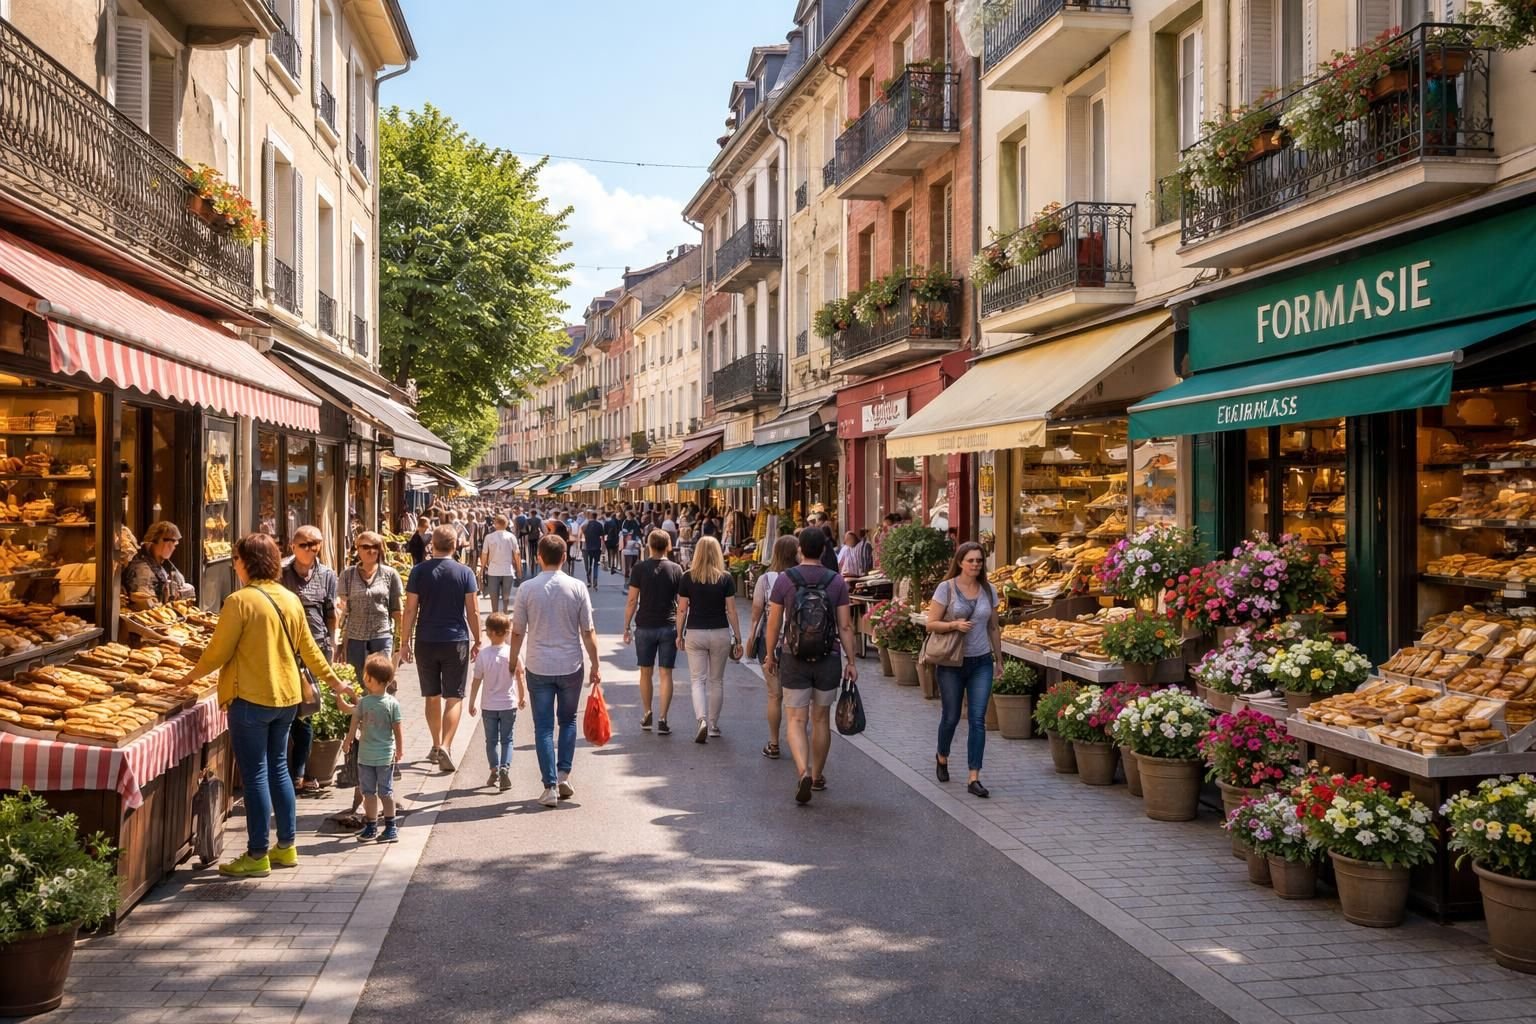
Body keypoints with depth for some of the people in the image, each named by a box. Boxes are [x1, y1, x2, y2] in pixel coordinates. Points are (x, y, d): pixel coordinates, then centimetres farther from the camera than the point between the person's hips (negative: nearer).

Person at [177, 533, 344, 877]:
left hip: (251, 699, -7)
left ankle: (257, 855, 6)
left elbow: (218, 652, -10)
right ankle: (286, 846, 22)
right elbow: (309, 649, 13)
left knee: (255, 776, 0)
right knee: (278, 768, 16)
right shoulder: (290, 599, 6)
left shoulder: (240, 601, -15)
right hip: (286, 696, 7)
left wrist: (191, 676, 8)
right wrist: (332, 680, 25)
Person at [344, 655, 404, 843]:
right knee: (386, 792, 9)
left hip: (365, 755, -1)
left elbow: (354, 726, -3)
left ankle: (371, 828, 15)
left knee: (369, 793, 9)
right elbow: (398, 730, -5)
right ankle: (391, 828, 12)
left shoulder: (363, 702, -11)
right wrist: (400, 750, 9)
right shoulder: (393, 703, -9)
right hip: (386, 755, 1)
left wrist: (347, 743, 14)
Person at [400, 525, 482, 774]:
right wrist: (477, 641, 6)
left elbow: (410, 609, -4)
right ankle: (445, 747, -11)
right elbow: (473, 611, -5)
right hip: (456, 641, -1)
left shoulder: (419, 572, -3)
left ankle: (436, 746, 25)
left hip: (426, 642, 2)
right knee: (453, 698, 3)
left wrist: (405, 642, 4)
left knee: (432, 696, 16)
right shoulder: (465, 573, -5)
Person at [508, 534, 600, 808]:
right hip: (571, 667, 1)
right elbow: (588, 632, -3)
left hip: (538, 668, -1)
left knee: (543, 727, 6)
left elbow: (517, 632, -1)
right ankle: (563, 775, 10)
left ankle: (550, 786, 4)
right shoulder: (577, 588, -6)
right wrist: (595, 666, 7)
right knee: (568, 720, 19)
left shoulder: (527, 589, -7)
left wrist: (514, 660, 15)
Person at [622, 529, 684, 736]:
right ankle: (663, 720, -2)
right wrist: (681, 631, 9)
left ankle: (646, 715, 22)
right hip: (669, 627, 0)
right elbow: (682, 603, 1)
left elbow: (632, 601, -5)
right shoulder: (676, 569, -1)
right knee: (666, 674, 2)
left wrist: (627, 627, 3)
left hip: (645, 626, 0)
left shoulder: (640, 569, -5)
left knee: (646, 672, 14)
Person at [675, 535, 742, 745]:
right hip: (720, 633, 1)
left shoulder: (688, 578, -3)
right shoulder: (726, 578, -4)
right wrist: (738, 639, 2)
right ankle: (713, 725, 22)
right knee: (716, 681, 14)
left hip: (695, 633, 0)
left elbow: (682, 610, -1)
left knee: (698, 679, 4)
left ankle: (702, 720, -16)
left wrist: (679, 635, 11)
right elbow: (731, 611, -4)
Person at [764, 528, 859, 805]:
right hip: (827, 660, 1)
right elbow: (845, 626, -4)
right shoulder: (837, 581, -4)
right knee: (821, 720, 16)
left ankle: (804, 772, -19)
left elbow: (774, 623, -3)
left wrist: (770, 656, 10)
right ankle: (818, 776, 29)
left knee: (796, 721, 3)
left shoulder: (784, 579, -6)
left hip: (794, 660, -1)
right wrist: (851, 661, 2)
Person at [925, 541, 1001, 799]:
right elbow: (931, 624, -8)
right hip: (952, 663, -2)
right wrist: (954, 625, -24)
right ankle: (942, 757, 39)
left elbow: (994, 628, 13)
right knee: (951, 717, 9)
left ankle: (974, 778, -1)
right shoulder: (947, 588, -7)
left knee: (978, 719, -4)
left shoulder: (988, 590, 4)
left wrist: (999, 660, 14)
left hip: (982, 662, 2)